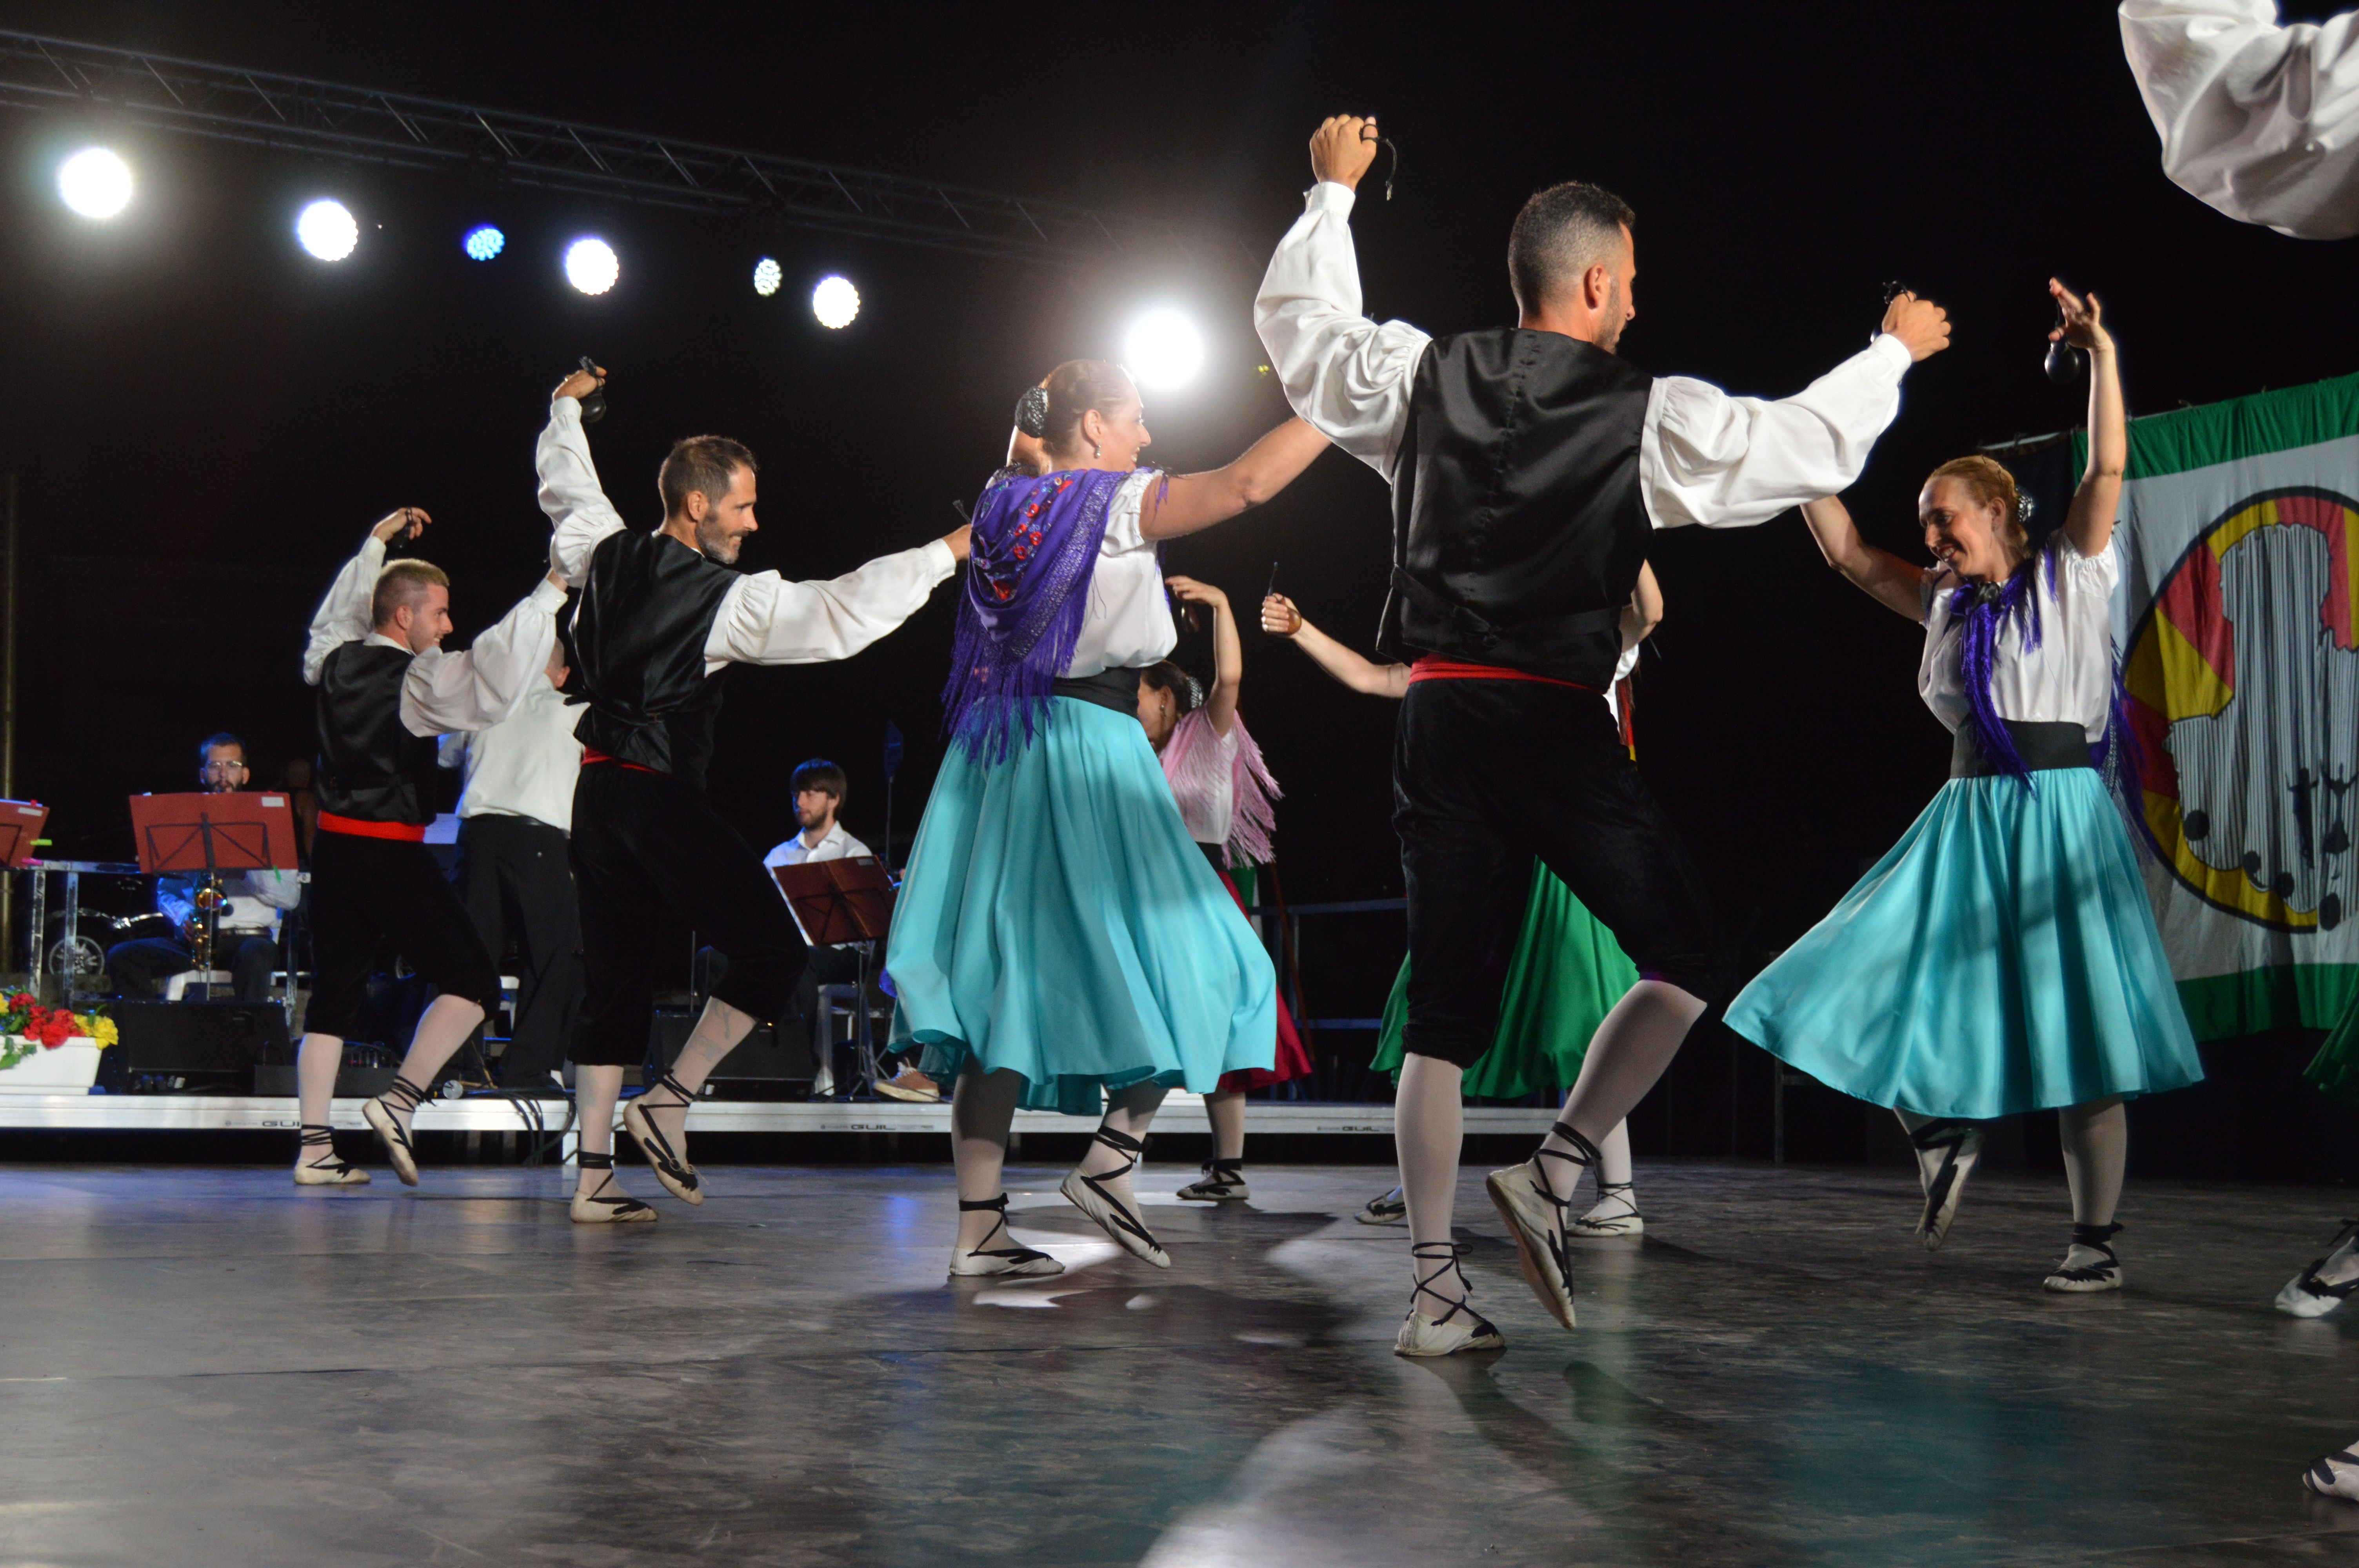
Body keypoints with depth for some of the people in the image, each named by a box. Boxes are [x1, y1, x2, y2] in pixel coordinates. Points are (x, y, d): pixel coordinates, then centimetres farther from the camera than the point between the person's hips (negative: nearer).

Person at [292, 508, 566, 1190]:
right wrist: (551, 592, -25)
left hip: (333, 845, 8)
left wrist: (375, 544, 40)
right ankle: (399, 1102, -7)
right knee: (473, 979, 2)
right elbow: (492, 683, -27)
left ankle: (314, 1148, 9)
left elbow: (334, 619, 33)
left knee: (334, 993, 11)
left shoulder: (336, 661, 10)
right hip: (391, 850, -8)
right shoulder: (414, 678, -12)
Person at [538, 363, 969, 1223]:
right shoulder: (727, 600, -13)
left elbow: (567, 488, 27)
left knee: (616, 975, 10)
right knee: (772, 950, 2)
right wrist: (948, 550, -14)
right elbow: (843, 613, -18)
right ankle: (669, 1102, -4)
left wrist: (566, 408, 45)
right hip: (662, 797, -8)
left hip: (598, 789, 8)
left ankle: (593, 1171, 10)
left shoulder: (605, 555, 6)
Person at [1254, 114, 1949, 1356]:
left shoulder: (1424, 379, 7)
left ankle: (1433, 1291, 8)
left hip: (1438, 720, 5)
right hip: (1556, 726, -5)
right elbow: (1809, 446, 6)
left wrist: (1333, 191, 37)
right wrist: (1894, 352, 24)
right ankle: (1554, 1178, -3)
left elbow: (1299, 319, 23)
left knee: (1444, 1008, 8)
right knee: (1687, 958, 10)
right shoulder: (1647, 418, -3)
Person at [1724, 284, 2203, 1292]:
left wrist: (2101, 354, -17)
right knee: (1894, 986, -4)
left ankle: (2097, 1242, 3)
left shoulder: (2070, 577, 1)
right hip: (1967, 820, 5)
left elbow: (2107, 469, -10)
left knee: (2075, 1023, -4)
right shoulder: (1949, 603, 15)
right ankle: (1943, 1134, 20)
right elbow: (1849, 556, 18)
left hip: (2060, 814, -5)